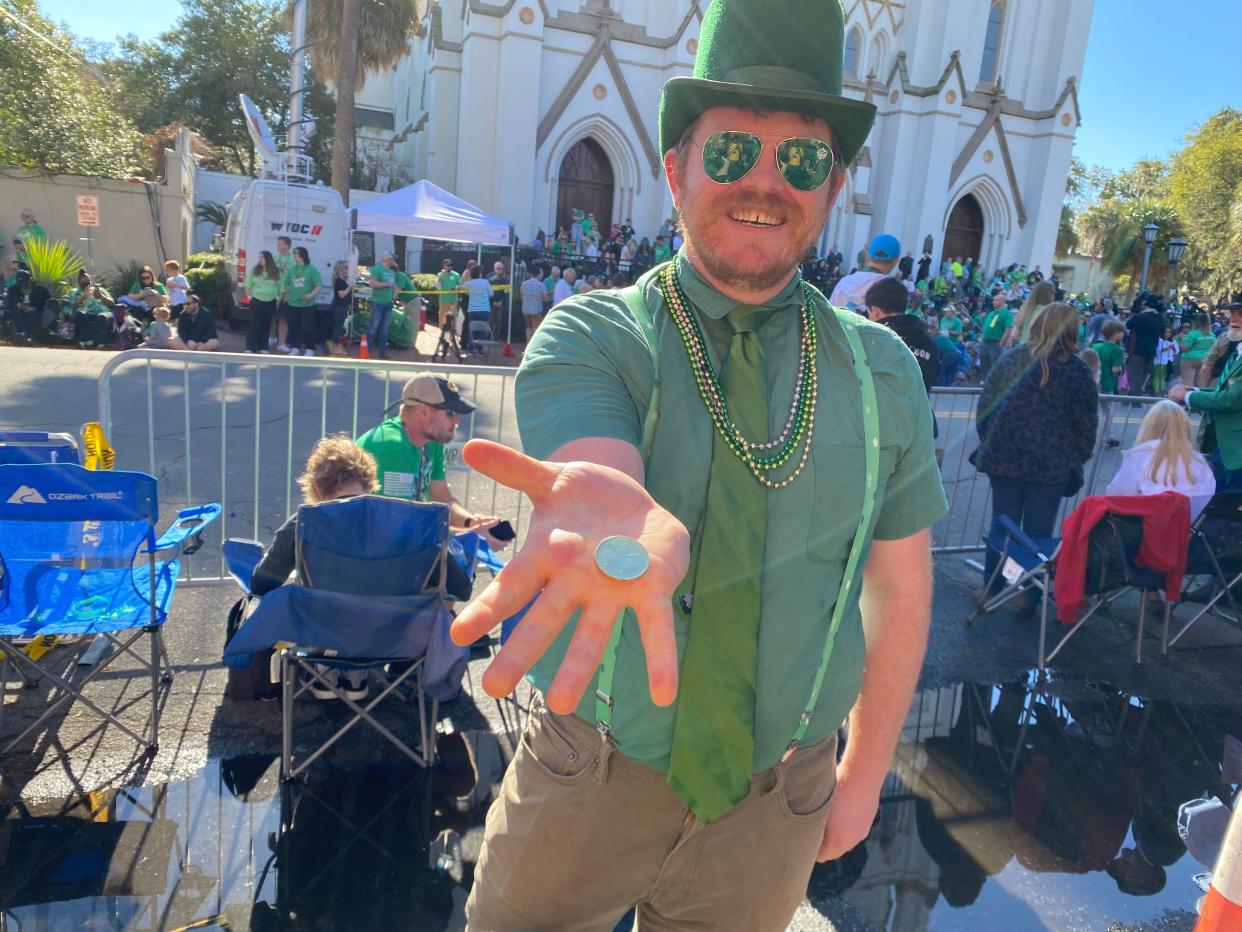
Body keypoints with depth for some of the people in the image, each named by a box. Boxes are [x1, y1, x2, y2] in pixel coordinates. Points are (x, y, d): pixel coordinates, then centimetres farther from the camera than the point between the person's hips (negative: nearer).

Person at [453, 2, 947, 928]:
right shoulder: (592, 337, -13)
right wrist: (632, 532, -55)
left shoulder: (883, 370, -4)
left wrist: (864, 773, 7)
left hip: (777, 801, 2)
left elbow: (899, 587, 3)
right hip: (595, 776, -1)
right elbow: (602, 476, -33)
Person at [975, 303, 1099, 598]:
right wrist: (1077, 460, 12)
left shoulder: (1011, 358, -1)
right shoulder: (1078, 372, -6)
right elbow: (1086, 425, -2)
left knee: (1002, 525, 12)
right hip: (1051, 464, -2)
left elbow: (985, 404, 4)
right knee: (1038, 531, 8)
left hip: (1003, 456, 2)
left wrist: (987, 440, 17)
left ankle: (990, 588, 19)